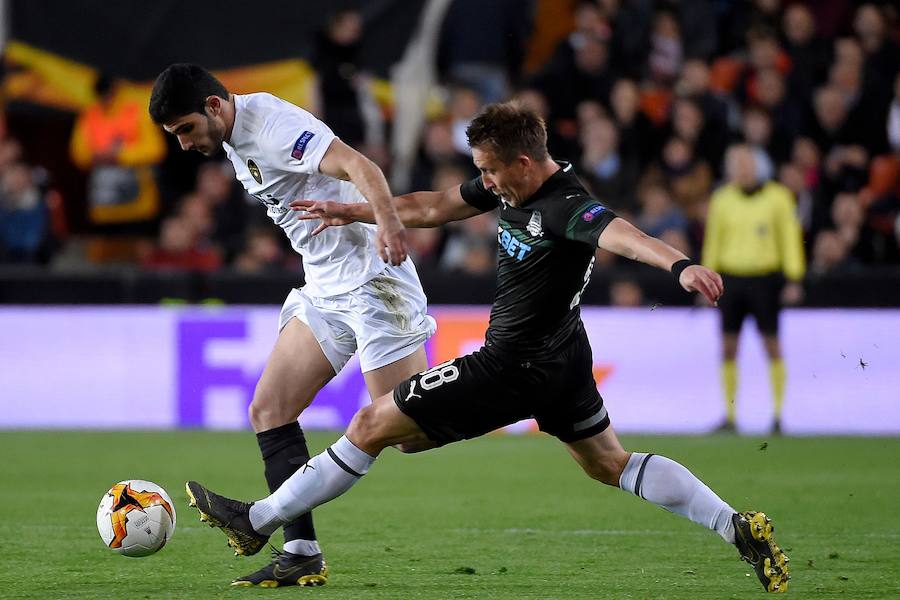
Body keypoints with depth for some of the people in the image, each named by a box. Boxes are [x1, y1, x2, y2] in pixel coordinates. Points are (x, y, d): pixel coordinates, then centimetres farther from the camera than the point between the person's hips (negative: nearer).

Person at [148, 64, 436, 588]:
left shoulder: (271, 123, -17)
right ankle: (303, 554, 1)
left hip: (373, 282, -10)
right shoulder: (234, 141, 12)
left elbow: (357, 166, -30)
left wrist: (387, 220, -47)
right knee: (269, 412, 2)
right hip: (326, 294, 10)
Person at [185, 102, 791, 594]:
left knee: (372, 425, -1)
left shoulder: (567, 207, -26)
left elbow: (620, 232, -45)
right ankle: (740, 527, 13)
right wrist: (354, 212, 19)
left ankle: (257, 522, 10)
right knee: (611, 465, 22)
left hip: (514, 369, -10)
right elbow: (434, 207, 16)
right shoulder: (510, 186, 2)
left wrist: (680, 264, -64)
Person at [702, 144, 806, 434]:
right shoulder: (722, 199, 7)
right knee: (728, 348, 0)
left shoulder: (777, 196, -2)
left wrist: (793, 280, -6)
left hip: (765, 277, -3)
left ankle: (778, 414, 4)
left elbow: (790, 238, 0)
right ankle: (729, 415, 6)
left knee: (772, 346, -2)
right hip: (731, 277, 3)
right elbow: (713, 240, 12)